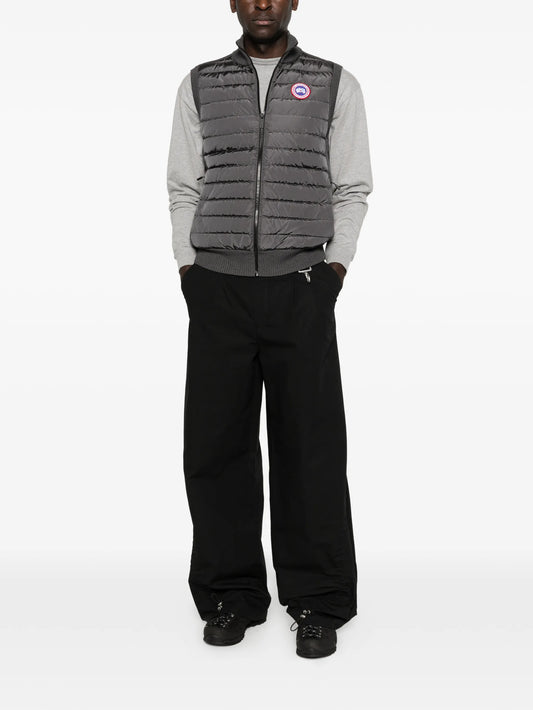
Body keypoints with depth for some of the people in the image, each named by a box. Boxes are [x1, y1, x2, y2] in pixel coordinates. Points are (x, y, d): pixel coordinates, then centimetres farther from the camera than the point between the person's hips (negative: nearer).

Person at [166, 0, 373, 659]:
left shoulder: (336, 84, 8)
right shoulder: (199, 85, 12)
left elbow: (352, 191, 7)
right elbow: (184, 189, 12)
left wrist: (333, 273, -2)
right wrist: (190, 276, 3)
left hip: (302, 289, -1)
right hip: (217, 288, 2)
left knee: (310, 446, -1)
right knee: (216, 442, 1)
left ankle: (316, 603, 12)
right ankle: (231, 595, 15)